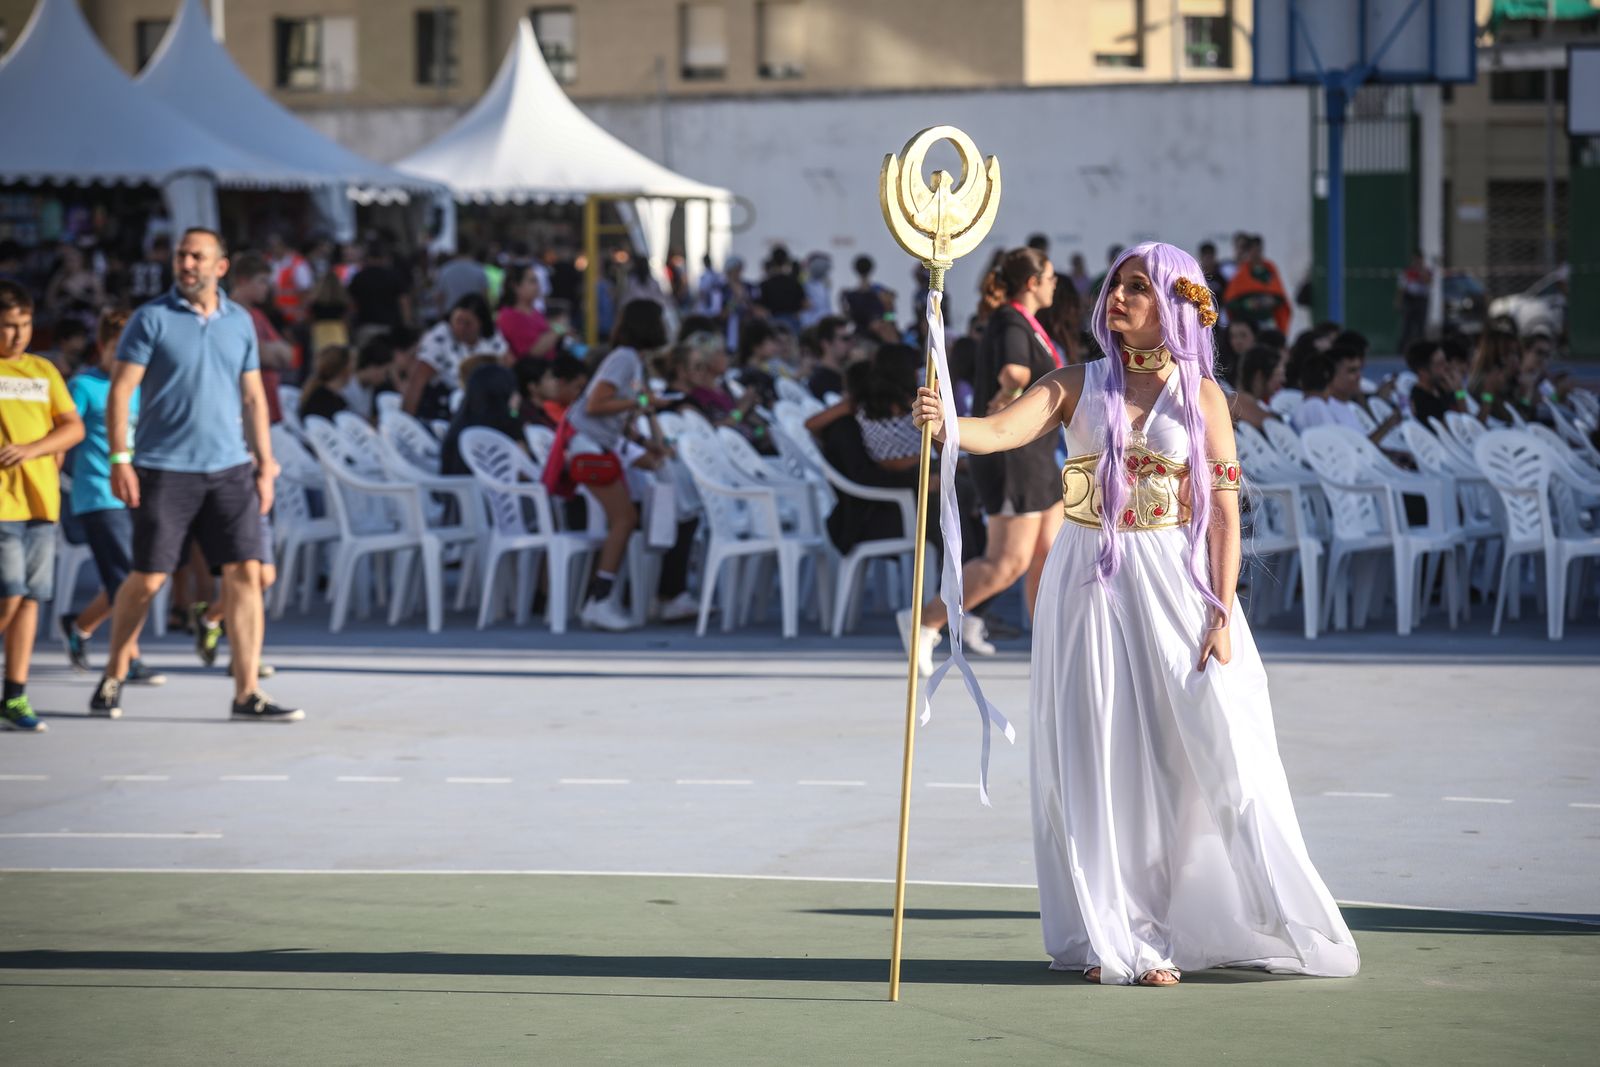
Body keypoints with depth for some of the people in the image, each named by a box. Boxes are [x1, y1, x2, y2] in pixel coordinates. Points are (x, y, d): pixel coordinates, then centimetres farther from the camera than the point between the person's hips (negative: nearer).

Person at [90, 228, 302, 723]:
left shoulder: (240, 322, 10)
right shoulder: (152, 319, -2)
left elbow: (253, 398, 16)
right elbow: (120, 391, -5)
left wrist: (265, 465, 11)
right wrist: (120, 460, -13)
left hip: (230, 470, 4)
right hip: (164, 471, -3)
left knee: (245, 574, -5)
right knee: (147, 579, 0)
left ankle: (247, 694, -4)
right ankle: (113, 679, 19)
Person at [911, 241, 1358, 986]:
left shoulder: (1200, 395, 3)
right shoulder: (1078, 385, 6)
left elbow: (1225, 511, -1)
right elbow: (1000, 432, -10)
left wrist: (1223, 613, -9)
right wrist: (944, 424, -32)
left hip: (1173, 584, -1)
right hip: (1089, 587, 1)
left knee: (1212, 754, -3)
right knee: (1101, 761, 0)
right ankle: (1118, 939, 7)